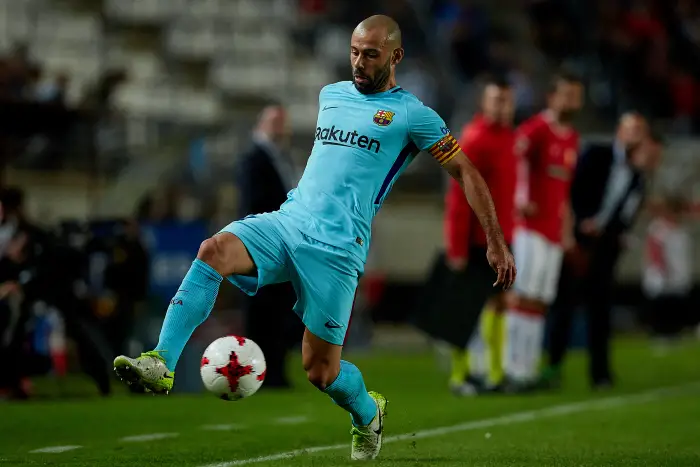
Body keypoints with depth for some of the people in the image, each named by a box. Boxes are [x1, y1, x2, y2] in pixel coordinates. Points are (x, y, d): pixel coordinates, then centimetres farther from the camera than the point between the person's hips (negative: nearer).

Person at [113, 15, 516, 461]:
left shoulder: (412, 115, 1)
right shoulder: (331, 94, 19)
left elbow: (466, 172, 4)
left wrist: (497, 242, 0)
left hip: (337, 246, -5)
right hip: (287, 220, 5)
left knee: (320, 370, -3)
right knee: (213, 251, -27)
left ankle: (368, 414, 31)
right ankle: (162, 364, -32)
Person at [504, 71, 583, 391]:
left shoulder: (572, 138, 18)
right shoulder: (535, 129, -9)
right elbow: (517, 155, -29)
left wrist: (567, 230, 26)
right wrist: (521, 197, -44)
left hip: (554, 232, 8)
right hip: (529, 229, -8)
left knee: (540, 304, 7)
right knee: (524, 298, -12)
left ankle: (527, 371, 10)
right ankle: (511, 369, -11)